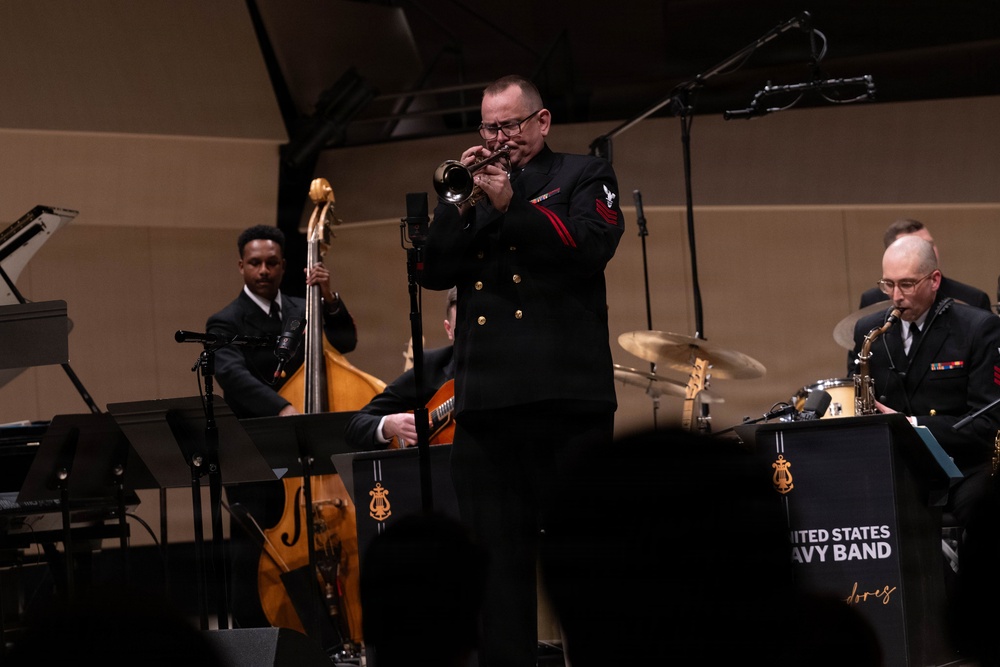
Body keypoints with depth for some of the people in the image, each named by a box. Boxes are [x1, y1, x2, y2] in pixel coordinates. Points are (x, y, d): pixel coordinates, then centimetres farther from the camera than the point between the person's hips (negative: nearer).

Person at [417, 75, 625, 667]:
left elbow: (594, 245, -8)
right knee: (496, 555, 2)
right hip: (485, 397, 4)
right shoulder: (471, 191, 21)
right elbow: (433, 272, 9)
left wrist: (511, 204, -11)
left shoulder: (583, 175, 10)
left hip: (567, 393, -4)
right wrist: (464, 204, -3)